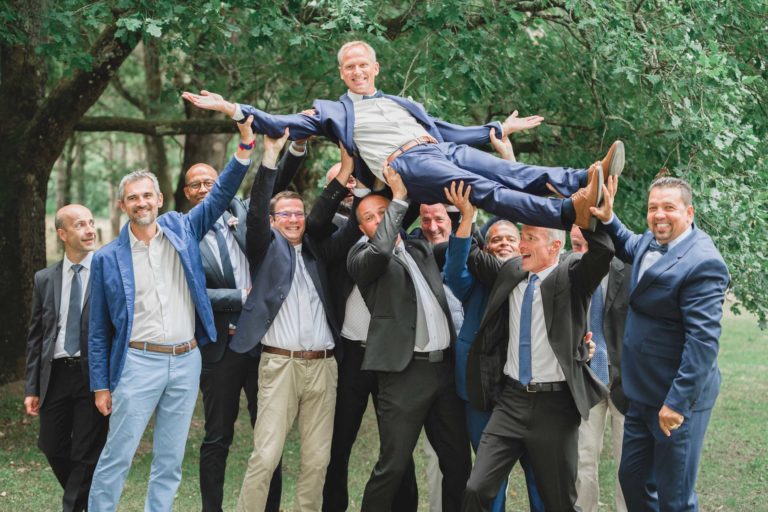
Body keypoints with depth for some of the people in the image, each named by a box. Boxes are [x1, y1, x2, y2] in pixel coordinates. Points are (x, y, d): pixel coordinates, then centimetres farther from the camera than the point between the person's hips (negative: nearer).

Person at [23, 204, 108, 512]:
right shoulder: (44, 279, 9)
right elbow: (35, 336, 12)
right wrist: (31, 387, 6)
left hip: (93, 374, -4)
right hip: (55, 374, 4)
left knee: (87, 454, -1)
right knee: (53, 448, 10)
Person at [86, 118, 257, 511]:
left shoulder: (182, 229, 6)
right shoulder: (108, 258, 0)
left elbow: (221, 193, 2)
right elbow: (99, 329, 3)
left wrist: (245, 146, -13)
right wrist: (101, 385, 1)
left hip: (186, 361, 3)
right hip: (138, 362, -3)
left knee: (170, 461, 9)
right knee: (117, 456, -3)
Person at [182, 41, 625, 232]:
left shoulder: (400, 104, 36)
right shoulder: (334, 110, 23)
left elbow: (447, 130, 37)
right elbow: (283, 125, 13)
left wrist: (498, 129, 36)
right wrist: (233, 109, 1)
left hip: (444, 150, 6)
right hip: (407, 166, -6)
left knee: (514, 173, -22)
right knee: (486, 189, -31)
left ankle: (582, 183, -46)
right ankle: (571, 211, -53)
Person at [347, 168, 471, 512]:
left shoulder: (420, 249, 18)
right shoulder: (362, 257, 0)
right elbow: (380, 250, -21)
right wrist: (399, 197, -15)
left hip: (445, 366, 6)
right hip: (405, 371, -6)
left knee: (459, 463, 11)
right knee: (392, 467, -8)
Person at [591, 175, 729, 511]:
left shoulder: (702, 263, -22)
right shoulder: (651, 241, 5)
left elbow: (703, 340, -26)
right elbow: (628, 247, 31)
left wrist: (677, 402, -26)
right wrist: (608, 219, 10)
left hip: (678, 398, -9)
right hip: (643, 394, 9)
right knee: (632, 478, 19)